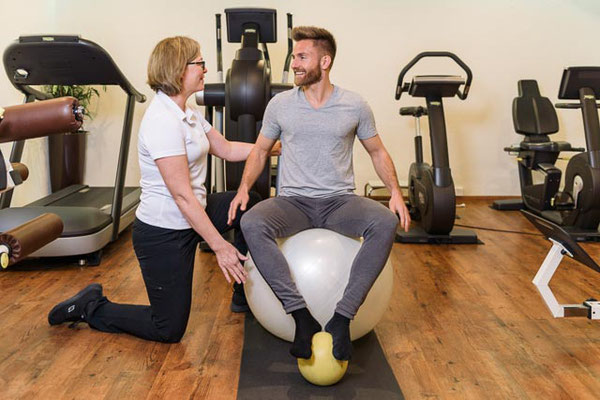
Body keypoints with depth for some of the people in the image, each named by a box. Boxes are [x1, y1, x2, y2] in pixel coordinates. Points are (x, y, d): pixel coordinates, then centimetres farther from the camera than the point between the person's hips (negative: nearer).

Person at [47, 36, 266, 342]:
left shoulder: (187, 115, 6)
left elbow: (227, 149, 14)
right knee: (169, 329, 1)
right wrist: (219, 246, -24)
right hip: (163, 233, -9)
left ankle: (243, 296, 24)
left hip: (191, 215, 10)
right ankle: (91, 308, 19)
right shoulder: (163, 122, -25)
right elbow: (182, 195, -26)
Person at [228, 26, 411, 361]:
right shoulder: (280, 105, 5)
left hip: (340, 201, 0)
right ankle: (302, 316, -30)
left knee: (386, 223, -31)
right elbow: (261, 150, 15)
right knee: (252, 223, -32)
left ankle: (342, 317, -28)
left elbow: (378, 151, 12)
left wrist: (395, 191, -4)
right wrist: (245, 187, -3)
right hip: (293, 201, 1)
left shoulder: (355, 106, 3)